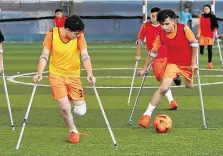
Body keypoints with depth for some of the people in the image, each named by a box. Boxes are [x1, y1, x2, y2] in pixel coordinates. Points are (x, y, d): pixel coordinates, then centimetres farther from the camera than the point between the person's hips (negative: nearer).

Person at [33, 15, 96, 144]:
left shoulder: (79, 36, -14)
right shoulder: (52, 34, -15)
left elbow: (85, 55, -17)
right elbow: (45, 55, -9)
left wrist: (90, 74, -31)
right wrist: (39, 74, -20)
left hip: (73, 75, 1)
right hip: (56, 74, -1)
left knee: (80, 110, -1)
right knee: (64, 107, -11)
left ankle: (79, 102, 37)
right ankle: (74, 132, 16)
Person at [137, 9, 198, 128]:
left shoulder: (184, 29, -24)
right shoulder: (161, 35, -18)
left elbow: (194, 43, -10)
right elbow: (153, 53, -5)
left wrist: (193, 62, -9)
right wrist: (144, 68, 1)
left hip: (187, 63, 1)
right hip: (172, 63, -1)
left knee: (189, 86, 19)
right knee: (164, 88, -19)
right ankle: (147, 114, -12)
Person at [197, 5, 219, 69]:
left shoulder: (213, 17, -1)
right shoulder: (201, 16, 1)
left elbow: (215, 26, 1)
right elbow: (199, 26, 0)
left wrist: (216, 34, -9)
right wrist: (198, 34, -7)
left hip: (210, 35, -1)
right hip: (202, 35, 1)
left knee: (210, 49, -3)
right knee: (201, 51, -4)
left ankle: (210, 63, 5)